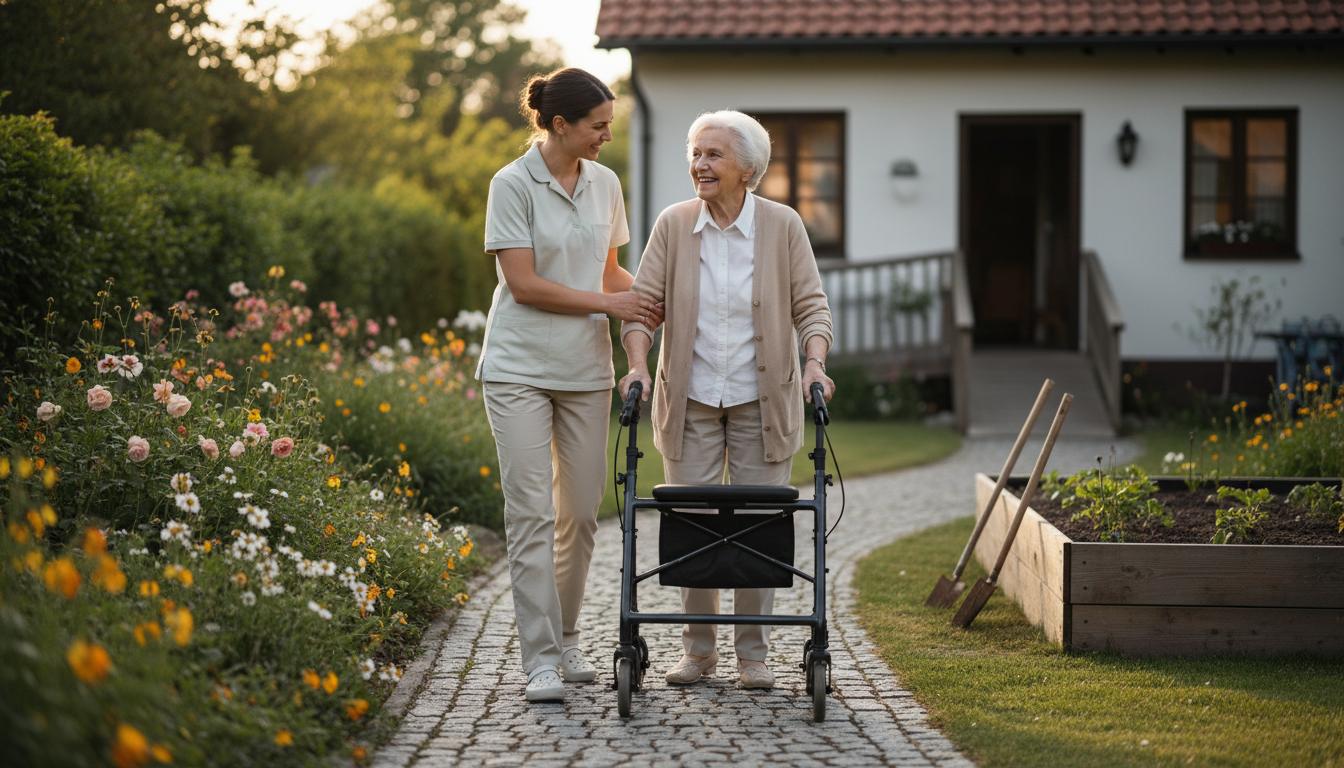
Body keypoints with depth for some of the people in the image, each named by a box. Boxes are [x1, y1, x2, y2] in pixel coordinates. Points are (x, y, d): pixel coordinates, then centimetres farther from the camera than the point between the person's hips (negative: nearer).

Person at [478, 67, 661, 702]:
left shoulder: (605, 184, 8)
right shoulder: (513, 184, -10)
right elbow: (524, 283, -14)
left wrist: (651, 299, 2)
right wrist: (609, 303, -13)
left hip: (586, 369, 6)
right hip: (520, 368, -5)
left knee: (581, 511, 7)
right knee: (530, 513, -7)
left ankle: (565, 640, 22)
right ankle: (541, 658, -5)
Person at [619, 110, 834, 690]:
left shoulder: (783, 226, -4)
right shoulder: (673, 224, -1)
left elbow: (810, 305, -2)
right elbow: (642, 301, -1)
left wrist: (814, 362, -18)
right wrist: (638, 365, -15)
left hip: (761, 402, -1)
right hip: (690, 401, 1)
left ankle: (753, 653, 13)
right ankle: (698, 648, 17)